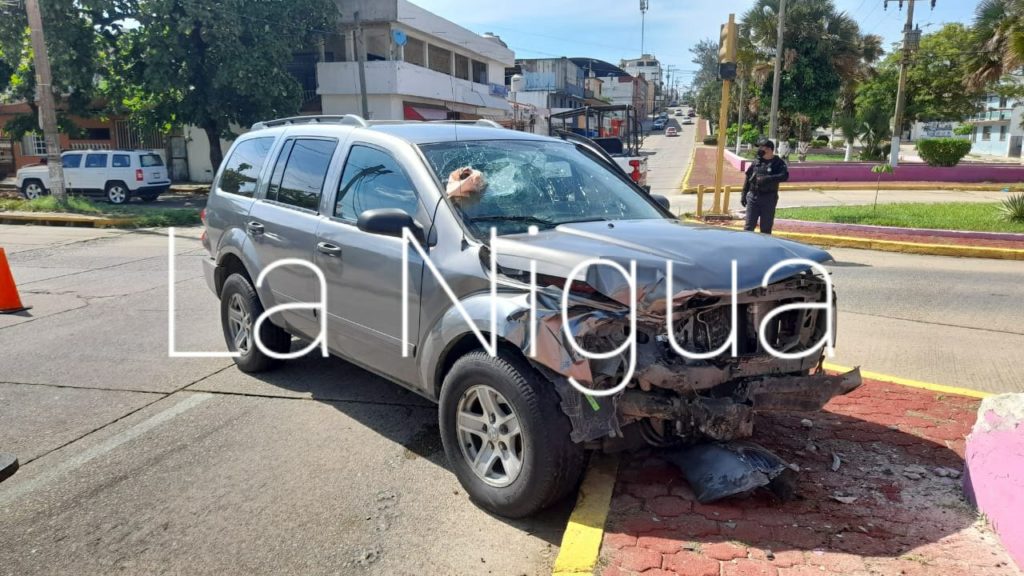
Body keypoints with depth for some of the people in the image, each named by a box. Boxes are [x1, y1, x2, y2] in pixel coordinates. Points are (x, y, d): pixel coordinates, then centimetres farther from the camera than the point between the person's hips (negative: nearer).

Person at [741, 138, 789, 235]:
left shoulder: (778, 163, -3)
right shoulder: (756, 162, 8)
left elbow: (784, 176, -20)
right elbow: (748, 178, 13)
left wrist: (767, 179, -29)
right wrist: (744, 195, 9)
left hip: (769, 199, -3)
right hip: (753, 197, 3)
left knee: (766, 228, 5)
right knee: (749, 226, 1)